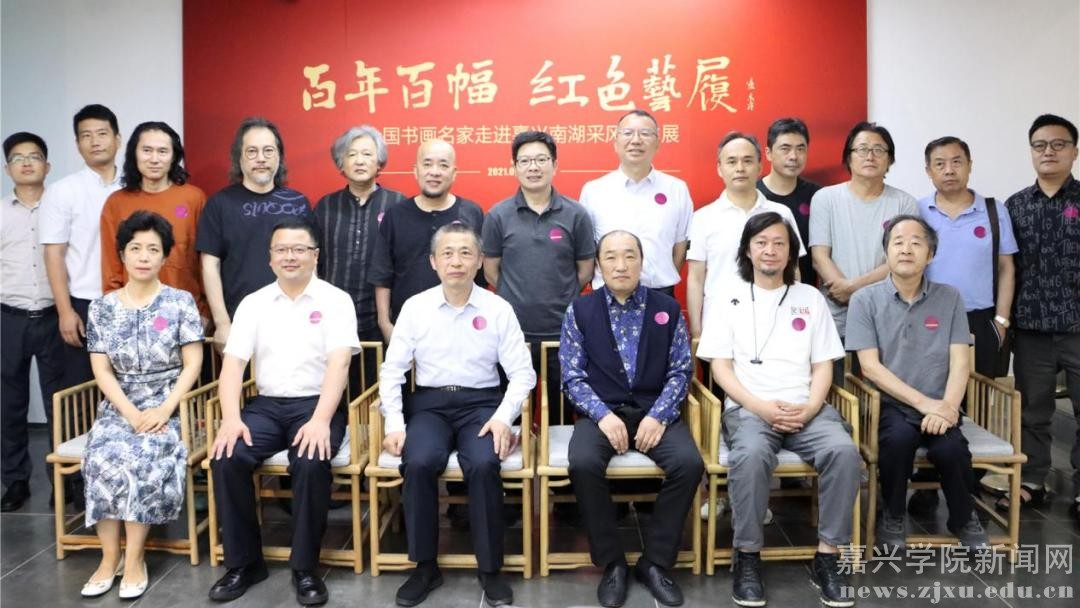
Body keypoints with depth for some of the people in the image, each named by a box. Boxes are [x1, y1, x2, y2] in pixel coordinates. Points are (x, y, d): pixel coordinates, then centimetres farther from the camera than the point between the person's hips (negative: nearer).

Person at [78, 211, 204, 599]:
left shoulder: (180, 302, 1)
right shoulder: (102, 308, 7)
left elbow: (192, 364, -3)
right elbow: (102, 370, 2)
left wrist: (164, 410, -15)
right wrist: (131, 413, -13)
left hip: (168, 407, -2)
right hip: (118, 407, 2)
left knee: (141, 458, -30)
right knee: (102, 459, -27)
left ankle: (133, 558, -16)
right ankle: (110, 556, -13)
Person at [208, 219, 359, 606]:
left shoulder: (335, 300, 0)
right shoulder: (253, 303, 10)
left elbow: (338, 364, -12)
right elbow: (233, 363, 3)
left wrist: (320, 420, -25)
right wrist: (231, 418, -14)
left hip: (316, 404, -3)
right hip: (266, 405, 4)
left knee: (311, 462, -31)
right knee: (226, 457, -22)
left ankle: (305, 568, -11)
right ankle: (244, 562, -2)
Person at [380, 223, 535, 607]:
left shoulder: (499, 309, 1)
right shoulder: (414, 307, 3)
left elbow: (522, 373, -1)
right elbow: (392, 370, 3)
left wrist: (504, 417, -15)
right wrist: (395, 424, -8)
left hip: (481, 402, -1)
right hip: (429, 403, 1)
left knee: (484, 464, -29)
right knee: (419, 463, -28)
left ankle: (491, 569, -9)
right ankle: (425, 566, -7)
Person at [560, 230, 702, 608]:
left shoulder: (668, 309, 8)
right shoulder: (579, 311, 5)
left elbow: (681, 370, 3)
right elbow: (572, 376, 0)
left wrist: (658, 415, -12)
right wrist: (603, 415, -16)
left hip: (654, 411, 1)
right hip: (601, 411, -1)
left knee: (689, 463, -27)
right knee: (583, 464, -31)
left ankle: (655, 563, -7)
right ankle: (612, 564, -10)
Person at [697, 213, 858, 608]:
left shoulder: (811, 298, 15)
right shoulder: (730, 298, 9)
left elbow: (823, 365, 11)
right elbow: (720, 366, 2)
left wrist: (809, 407, -9)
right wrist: (760, 406, -13)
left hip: (806, 409, 3)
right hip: (748, 408, -2)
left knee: (844, 450, -28)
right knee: (751, 454, -35)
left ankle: (827, 557, -14)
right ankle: (747, 558, -19)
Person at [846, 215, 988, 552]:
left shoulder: (949, 298, 8)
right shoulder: (865, 300, -1)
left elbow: (959, 362, 1)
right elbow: (871, 367, -7)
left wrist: (947, 406, -17)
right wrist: (923, 402, -14)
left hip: (937, 407, 2)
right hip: (889, 404, -2)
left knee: (950, 448, -28)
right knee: (900, 436, -33)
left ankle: (964, 519, 5)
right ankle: (892, 516, -6)